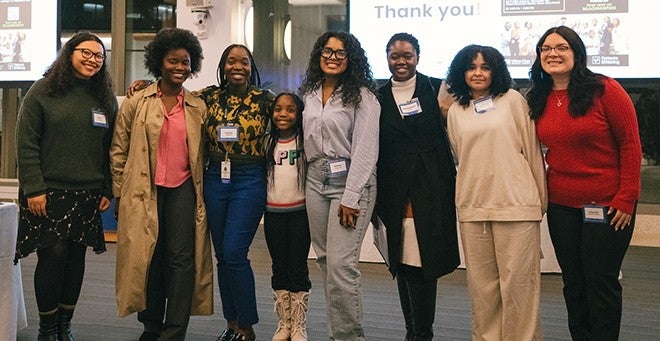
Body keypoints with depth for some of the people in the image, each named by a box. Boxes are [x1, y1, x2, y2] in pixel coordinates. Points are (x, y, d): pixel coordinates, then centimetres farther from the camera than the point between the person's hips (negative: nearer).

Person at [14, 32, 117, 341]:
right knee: (53, 255, -4)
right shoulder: (43, 91, -1)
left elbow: (111, 149, 10)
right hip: (48, 192, -3)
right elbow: (26, 144, -5)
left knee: (76, 257, 6)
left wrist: (108, 191, 4)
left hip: (88, 195, 3)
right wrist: (33, 189, -12)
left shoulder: (106, 99, 10)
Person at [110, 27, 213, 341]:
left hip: (183, 189, 1)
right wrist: (119, 194, 2)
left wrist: (203, 191, 10)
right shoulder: (137, 102, 3)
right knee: (149, 258, 7)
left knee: (182, 258, -6)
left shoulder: (198, 107, 8)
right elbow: (119, 150, 4)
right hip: (144, 191, -1)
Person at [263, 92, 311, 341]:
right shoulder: (268, 142, 7)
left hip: (299, 211, -3)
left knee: (298, 269, 1)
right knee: (279, 268, 9)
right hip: (273, 213, 3)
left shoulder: (305, 141, -4)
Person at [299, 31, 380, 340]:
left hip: (350, 180, -6)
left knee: (340, 264, -12)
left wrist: (351, 198, -17)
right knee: (324, 260, 8)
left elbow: (365, 150, -12)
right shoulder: (309, 93, 13)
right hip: (315, 179, 7)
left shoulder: (362, 96, -7)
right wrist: (308, 179, 11)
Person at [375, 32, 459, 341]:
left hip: (432, 190, -2)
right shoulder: (379, 98, 10)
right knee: (402, 263, 6)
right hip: (395, 193, 2)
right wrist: (374, 195, 6)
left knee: (424, 260, -4)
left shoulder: (436, 89, 4)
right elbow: (373, 150, 9)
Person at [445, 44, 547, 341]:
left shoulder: (512, 100, 3)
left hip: (516, 204, -3)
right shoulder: (455, 112, 12)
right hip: (472, 206, 3)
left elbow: (532, 149, 3)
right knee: (481, 282, 8)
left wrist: (541, 198, 2)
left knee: (517, 280, -2)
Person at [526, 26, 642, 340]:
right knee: (573, 282, 13)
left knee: (601, 283, 3)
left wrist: (626, 198, -13)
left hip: (607, 205, -4)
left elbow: (630, 143, -9)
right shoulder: (538, 100, 5)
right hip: (561, 205, 5)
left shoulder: (605, 90, -9)